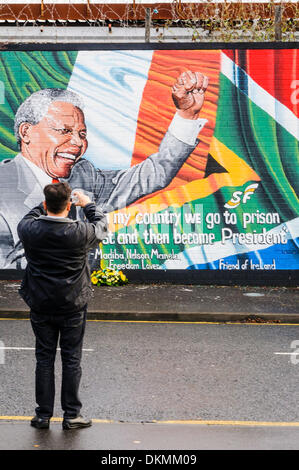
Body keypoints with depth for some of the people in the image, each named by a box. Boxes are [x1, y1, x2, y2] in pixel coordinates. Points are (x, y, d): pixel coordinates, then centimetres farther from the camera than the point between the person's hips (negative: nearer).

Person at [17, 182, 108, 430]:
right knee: (71, 360, 9)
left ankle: (43, 414, 17)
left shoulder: (31, 230, -14)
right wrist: (88, 204, 19)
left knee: (44, 359, 11)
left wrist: (46, 205, 21)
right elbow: (101, 226, 4)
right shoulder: (79, 232, -18)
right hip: (73, 307, -2)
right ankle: (71, 414, 15)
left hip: (41, 307, 2)